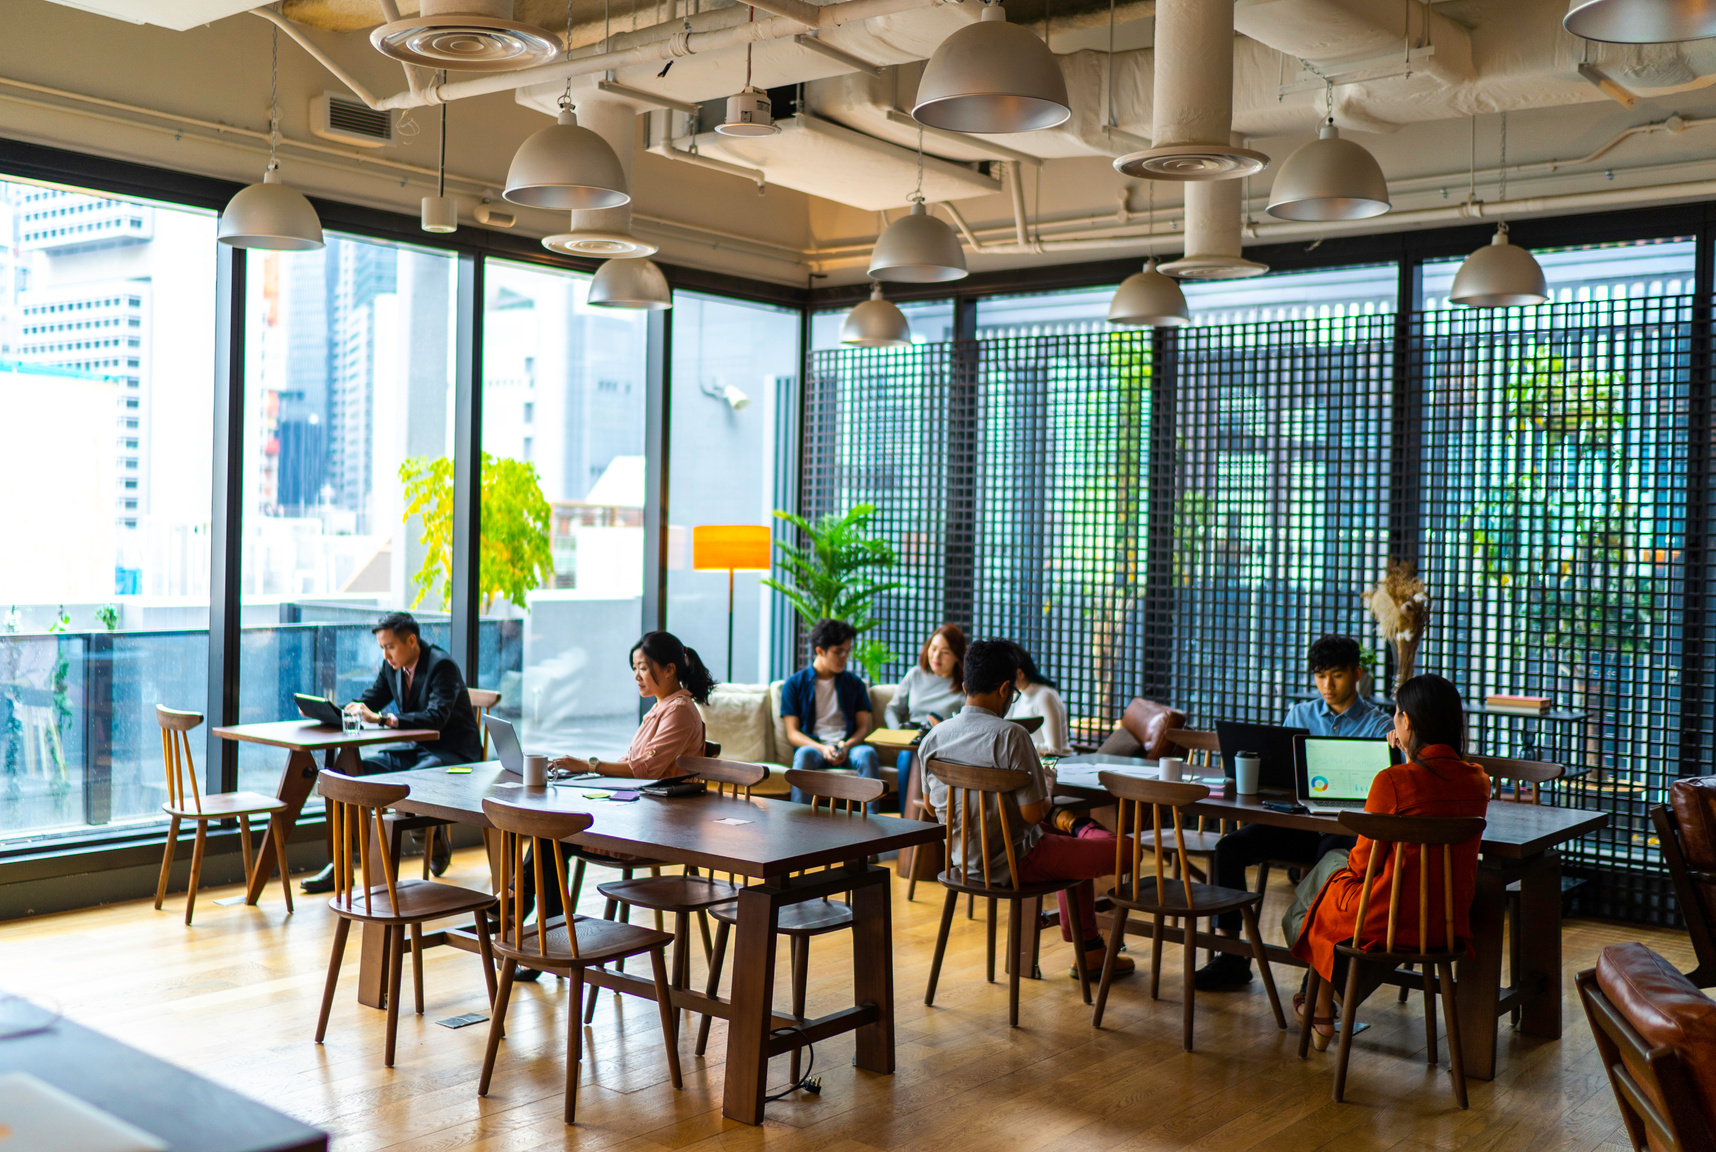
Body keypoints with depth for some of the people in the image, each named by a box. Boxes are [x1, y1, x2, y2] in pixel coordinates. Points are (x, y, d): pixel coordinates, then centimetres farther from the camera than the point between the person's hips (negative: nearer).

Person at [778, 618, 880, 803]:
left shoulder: (854, 684, 20)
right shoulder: (794, 684, 11)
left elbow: (863, 726, 13)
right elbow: (792, 733, 4)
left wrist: (847, 746, -11)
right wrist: (822, 748, -15)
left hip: (848, 747, 2)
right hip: (813, 745, -2)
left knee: (868, 753, -33)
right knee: (805, 754, -37)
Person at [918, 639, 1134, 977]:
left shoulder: (933, 737, -1)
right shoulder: (1010, 735, -22)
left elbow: (931, 804, 12)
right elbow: (1032, 813, -23)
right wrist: (1048, 794, 1)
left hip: (963, 861, 8)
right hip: (1013, 863, -8)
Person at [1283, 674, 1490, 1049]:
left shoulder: (1392, 781, -22)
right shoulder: (1477, 780, -4)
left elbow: (1363, 861, -11)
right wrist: (1412, 759, 15)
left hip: (1392, 920, -6)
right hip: (1451, 922, 6)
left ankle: (1322, 1010, 41)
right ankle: (1348, 997, 45)